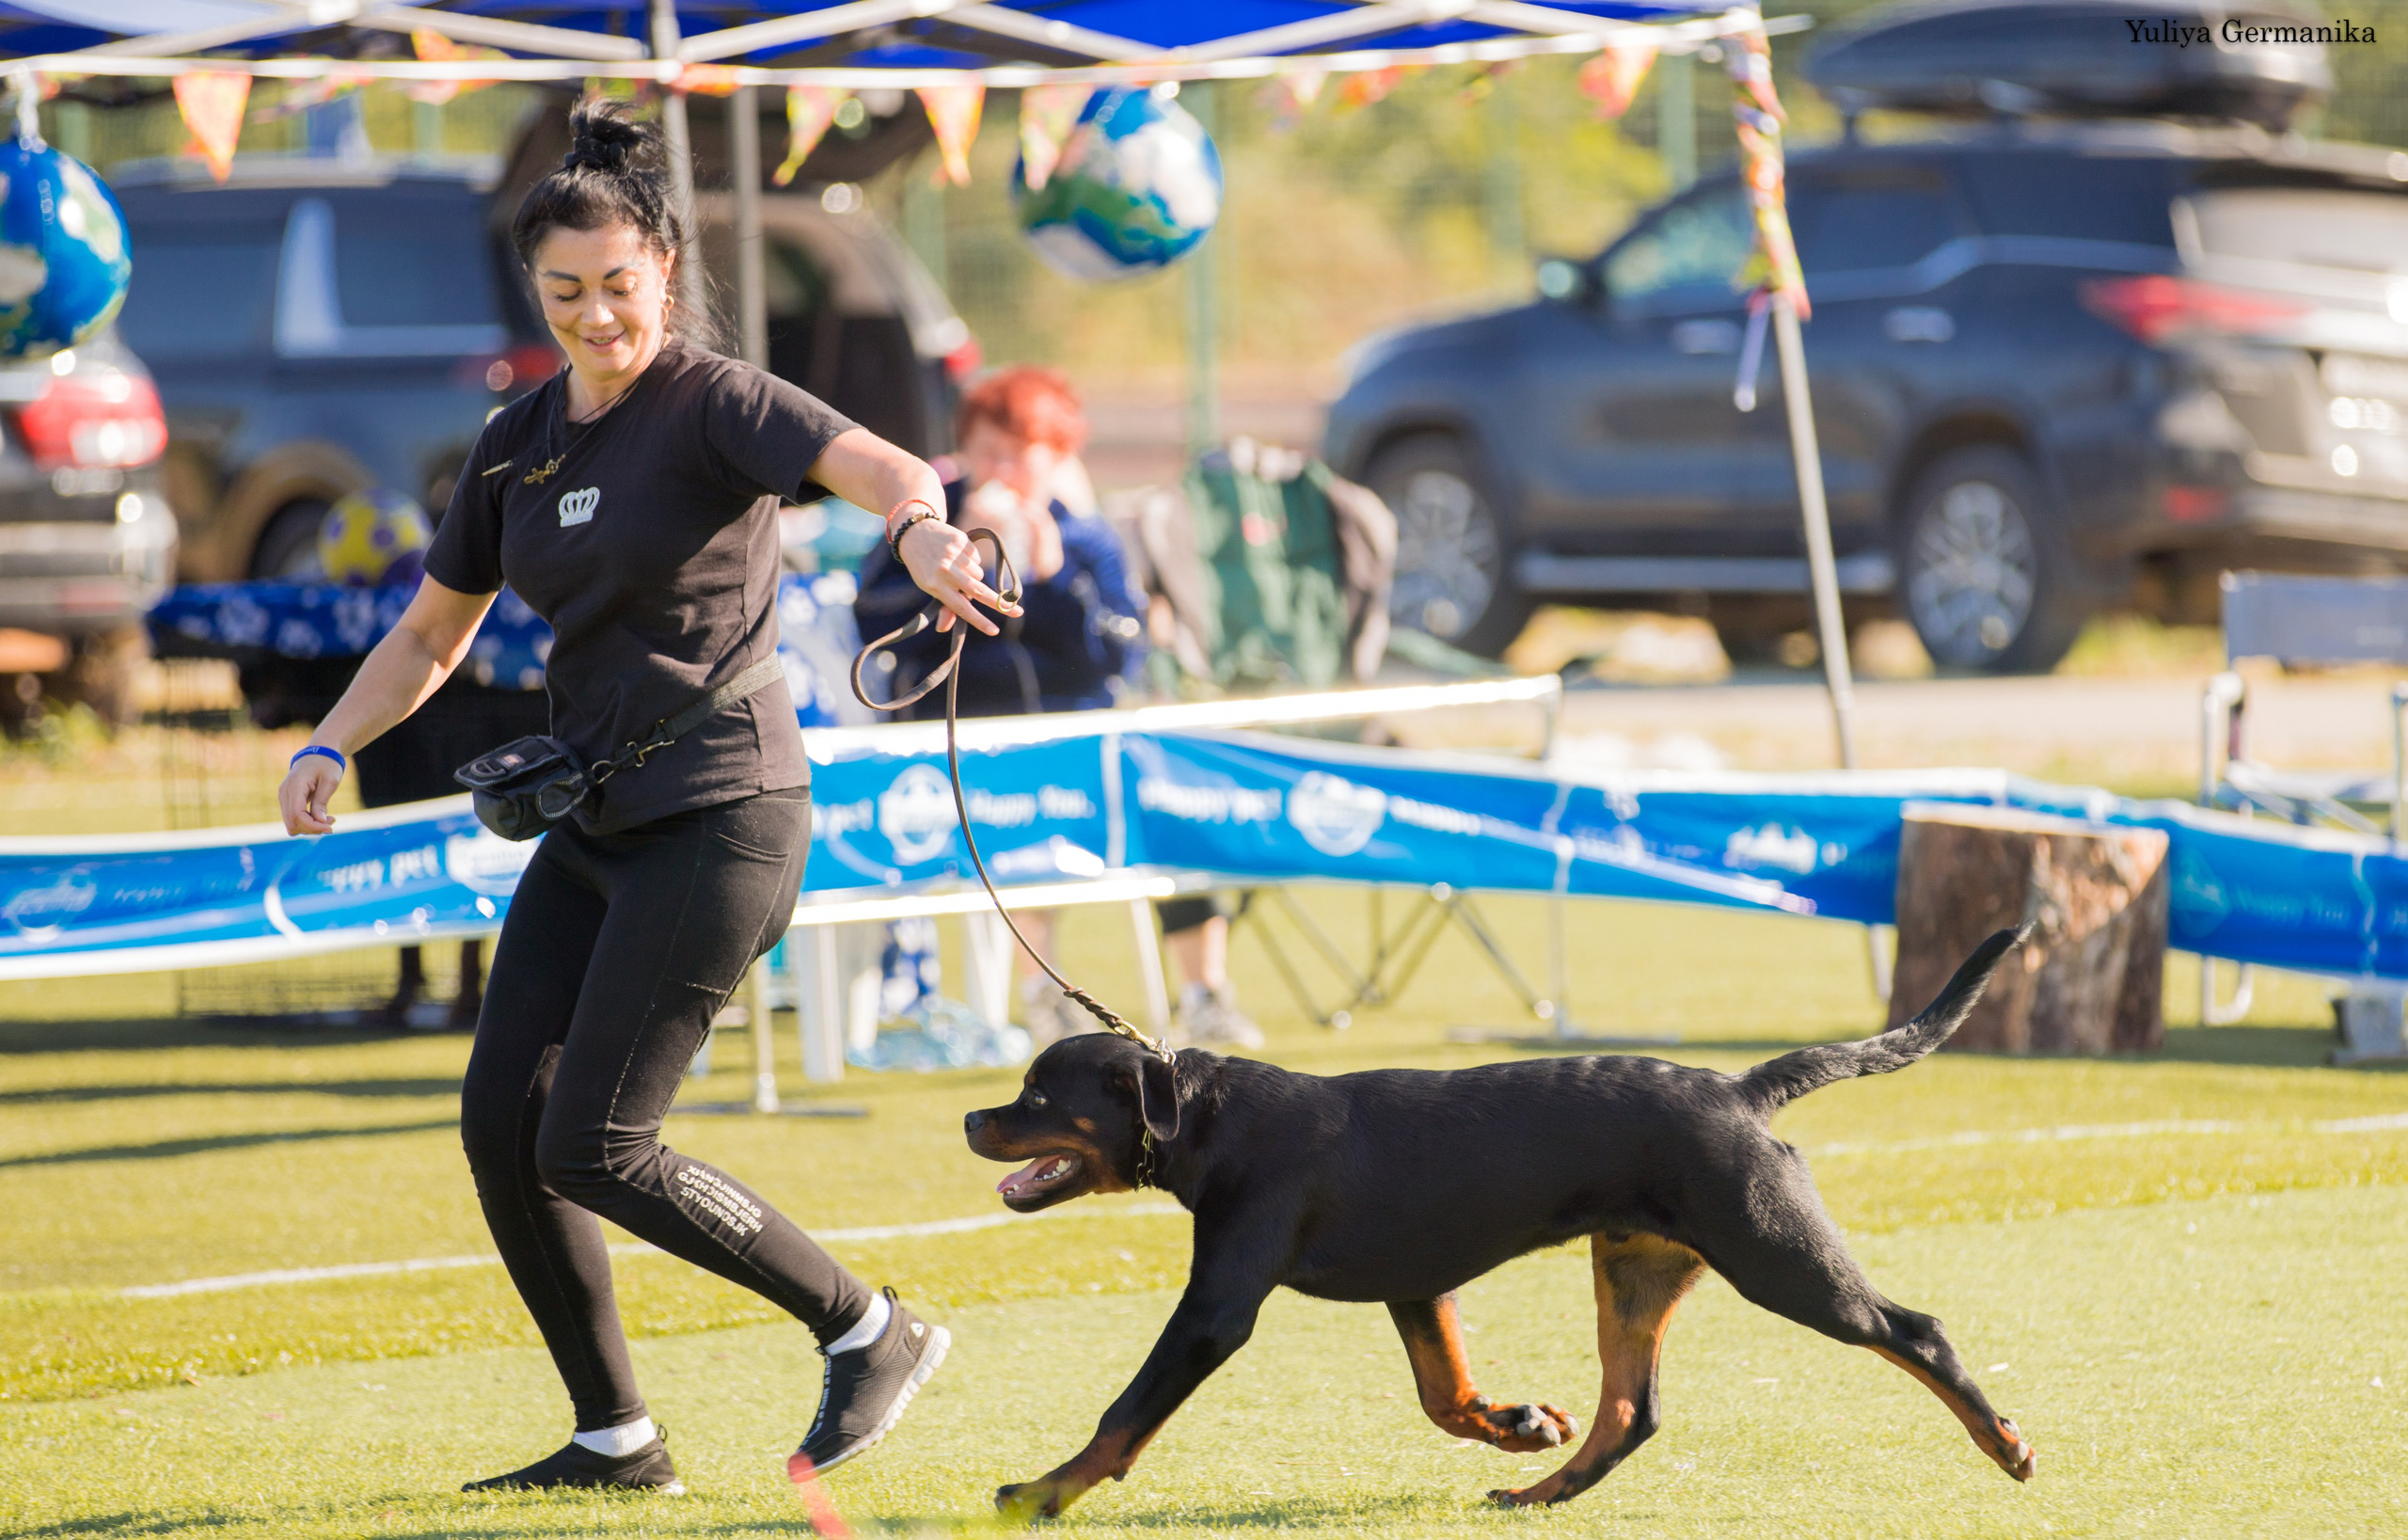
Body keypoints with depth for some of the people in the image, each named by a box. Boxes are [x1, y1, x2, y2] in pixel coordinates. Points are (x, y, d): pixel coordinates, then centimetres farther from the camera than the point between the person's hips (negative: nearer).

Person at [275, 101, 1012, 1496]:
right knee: (501, 1122, 0)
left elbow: (884, 467, -28)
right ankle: (616, 1441, 10)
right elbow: (434, 633, 21)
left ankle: (871, 1332, 1)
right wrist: (331, 746, 4)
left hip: (720, 815, -8)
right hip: (596, 820, 8)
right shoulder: (520, 444, 12)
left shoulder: (714, 402, -10)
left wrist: (924, 532, -51)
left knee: (593, 1148, -12)